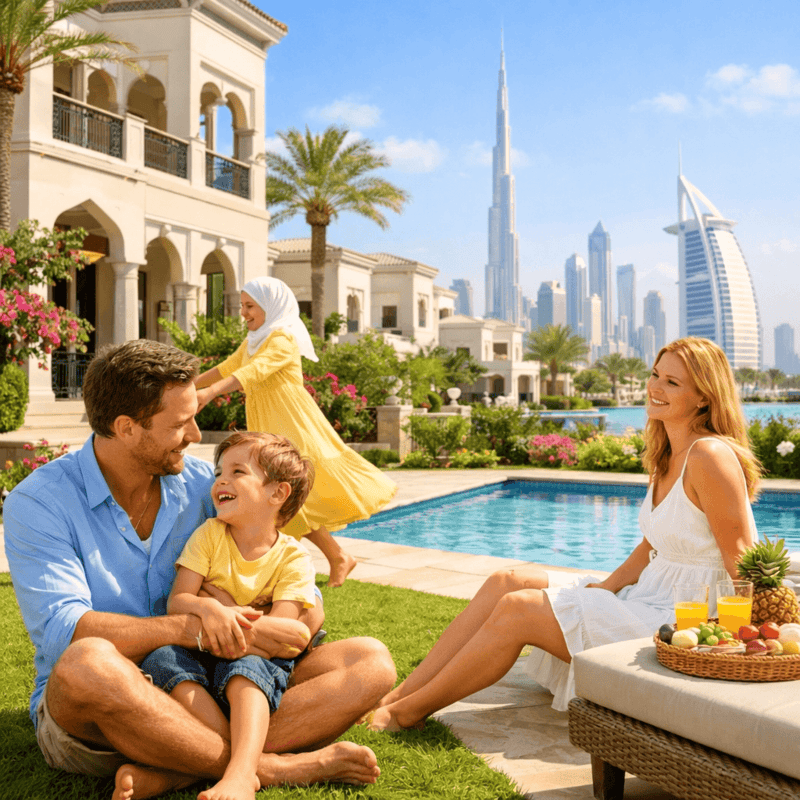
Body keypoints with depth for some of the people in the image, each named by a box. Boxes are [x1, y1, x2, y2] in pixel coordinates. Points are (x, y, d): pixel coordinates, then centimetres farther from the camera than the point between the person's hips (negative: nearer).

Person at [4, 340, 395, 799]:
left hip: (205, 698, 4)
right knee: (88, 663, -40)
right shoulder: (37, 504, -6)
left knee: (371, 661, -14)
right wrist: (196, 629, -30)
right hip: (80, 716, -4)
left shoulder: (203, 485, 5)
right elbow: (64, 633, -22)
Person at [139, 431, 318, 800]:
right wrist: (207, 608, -31)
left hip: (257, 662, -2)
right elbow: (176, 602, -8)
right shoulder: (209, 535, 1)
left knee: (247, 669, -35)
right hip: (199, 660, 2)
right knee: (162, 657, -29)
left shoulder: (294, 559, -6)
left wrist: (220, 603, -22)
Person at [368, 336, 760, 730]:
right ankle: (399, 694, -3)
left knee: (517, 609, -16)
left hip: (680, 623, -9)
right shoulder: (667, 457, 11)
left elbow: (743, 568, -17)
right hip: (645, 598, 9)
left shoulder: (711, 456, -18)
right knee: (508, 581, -3)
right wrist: (606, 587, 1)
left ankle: (408, 712, -3)